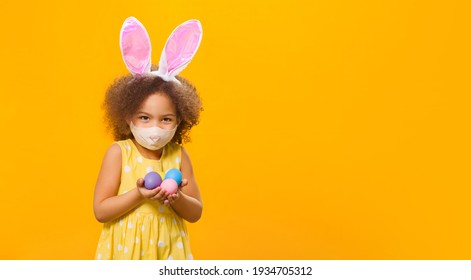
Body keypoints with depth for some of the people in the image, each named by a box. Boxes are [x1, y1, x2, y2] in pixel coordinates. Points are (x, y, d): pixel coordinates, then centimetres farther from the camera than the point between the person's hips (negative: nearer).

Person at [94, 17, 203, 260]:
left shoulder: (179, 155, -5)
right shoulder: (119, 152, -11)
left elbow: (196, 213, 1)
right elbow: (100, 211, -11)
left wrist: (178, 198, -18)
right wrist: (138, 195, -23)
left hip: (167, 250, 2)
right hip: (125, 249, -1)